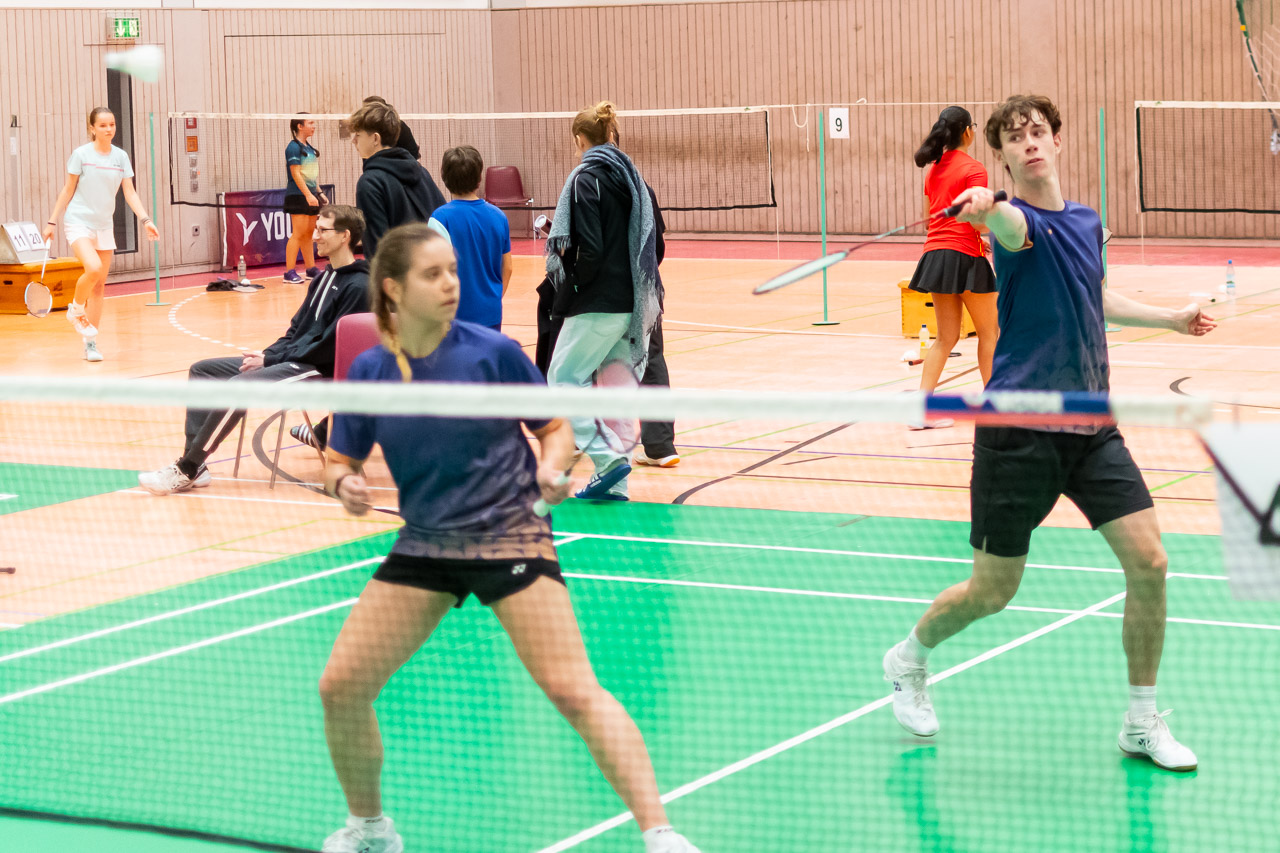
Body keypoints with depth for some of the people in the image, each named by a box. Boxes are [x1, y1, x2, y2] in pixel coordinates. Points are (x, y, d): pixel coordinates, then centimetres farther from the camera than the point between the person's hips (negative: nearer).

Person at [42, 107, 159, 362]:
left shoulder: (121, 157, 3)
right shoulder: (81, 155, -7)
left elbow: (130, 192, 2)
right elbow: (68, 190, -1)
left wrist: (145, 220, -11)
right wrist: (52, 221, -1)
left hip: (104, 226, 5)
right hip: (78, 222, -5)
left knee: (100, 284, 5)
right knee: (93, 268, -28)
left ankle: (91, 343, 13)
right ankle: (76, 310, 1)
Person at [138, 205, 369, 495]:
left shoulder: (358, 286, -14)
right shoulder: (325, 277, 17)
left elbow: (331, 344, -19)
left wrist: (271, 359, -16)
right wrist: (267, 355, 0)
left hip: (318, 370, -10)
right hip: (293, 359, 11)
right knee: (202, 370, 4)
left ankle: (187, 470, -20)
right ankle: (192, 465, -3)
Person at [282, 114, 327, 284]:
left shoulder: (309, 147, 14)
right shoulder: (294, 147, -11)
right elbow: (296, 174, -17)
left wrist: (319, 193, 18)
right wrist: (308, 195, -22)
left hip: (311, 195, 8)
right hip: (298, 195, -8)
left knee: (309, 233, 12)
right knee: (298, 233, -11)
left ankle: (311, 269, 17)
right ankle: (289, 272, -9)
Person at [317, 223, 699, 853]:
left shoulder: (493, 352, -10)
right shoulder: (368, 371, -1)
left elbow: (556, 427, 1)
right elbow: (340, 462, 10)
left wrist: (551, 469, -20)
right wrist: (345, 484, -13)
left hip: (509, 536, -4)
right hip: (424, 545, 4)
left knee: (573, 688, -18)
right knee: (340, 687, -1)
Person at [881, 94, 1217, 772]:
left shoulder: (1086, 222, 11)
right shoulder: (1018, 222, -11)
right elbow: (1014, 227, -38)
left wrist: (1170, 318, 36)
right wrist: (985, 208, -61)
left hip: (1091, 423, 6)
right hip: (1020, 428, -6)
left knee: (1148, 563, -6)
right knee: (994, 590, 2)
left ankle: (1142, 722, 9)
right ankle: (910, 658, 33)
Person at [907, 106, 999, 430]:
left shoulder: (934, 169, 12)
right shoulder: (973, 169, -11)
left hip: (935, 253, 7)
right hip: (964, 257, -7)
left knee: (946, 337, 10)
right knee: (989, 331, 10)